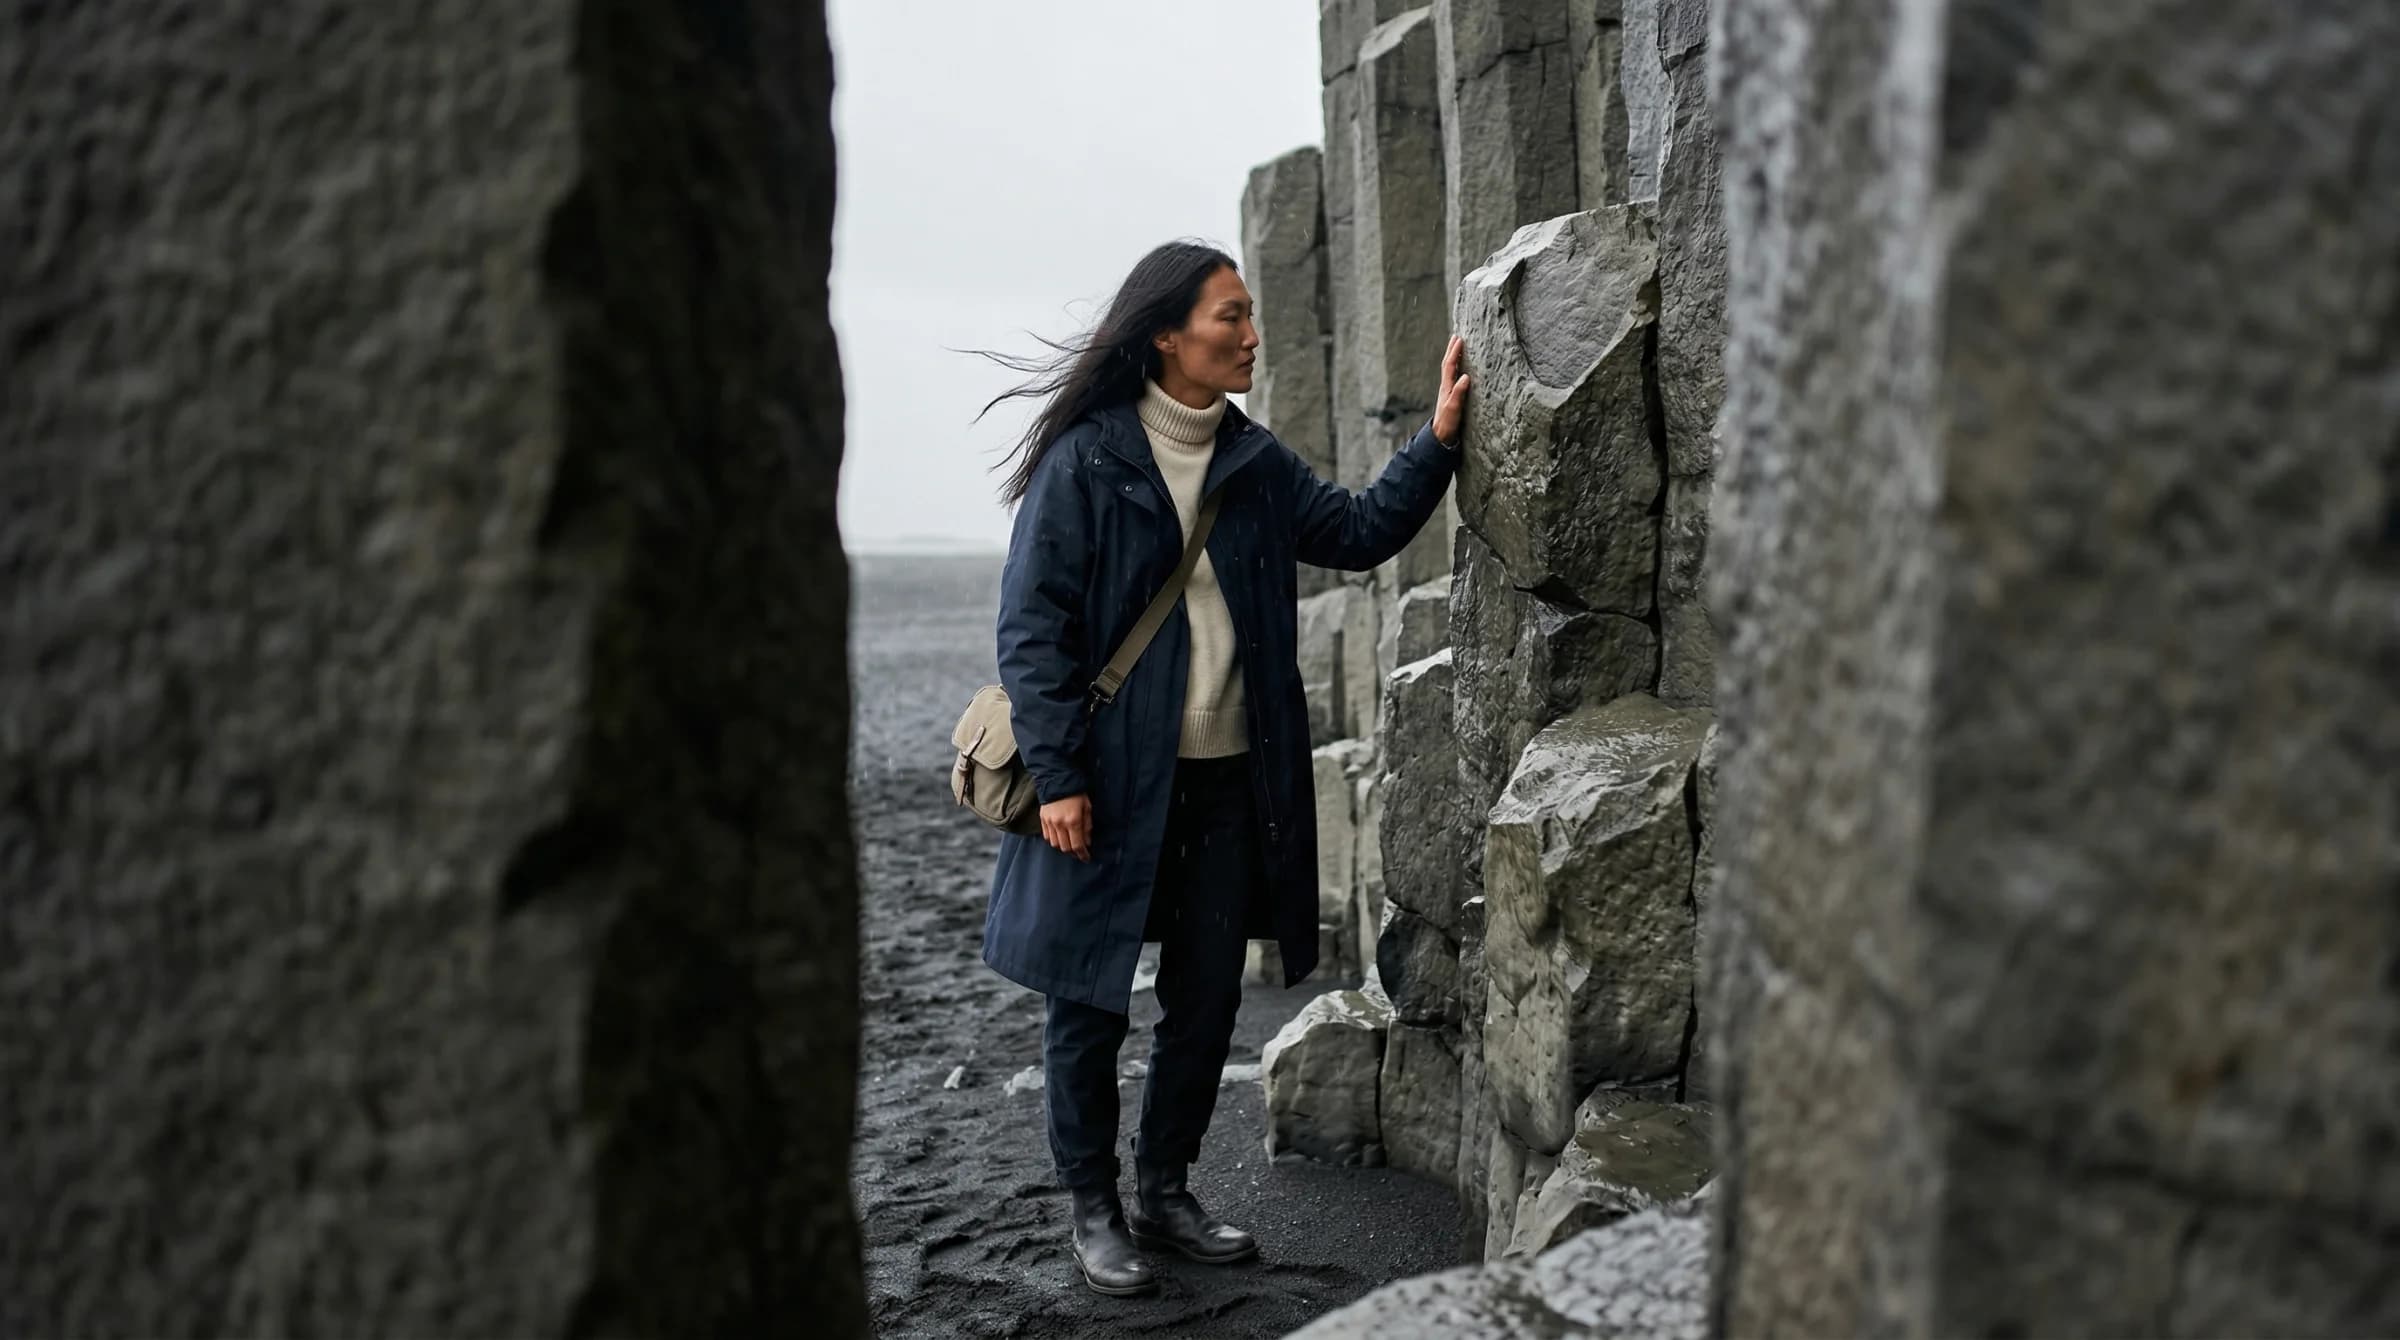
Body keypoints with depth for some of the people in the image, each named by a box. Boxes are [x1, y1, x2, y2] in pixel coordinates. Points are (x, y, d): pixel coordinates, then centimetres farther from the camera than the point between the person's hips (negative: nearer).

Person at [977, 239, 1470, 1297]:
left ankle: (1165, 1191, 30)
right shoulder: (1084, 460, -9)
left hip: (1228, 781, 6)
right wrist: (1058, 775, -16)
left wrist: (1438, 439, -2)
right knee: (1091, 1004, 5)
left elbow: (1358, 532, 10)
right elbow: (1032, 627, -11)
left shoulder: (1254, 462, 9)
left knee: (1207, 1000, 12)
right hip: (1111, 780, -5)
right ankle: (1092, 1207, 23)